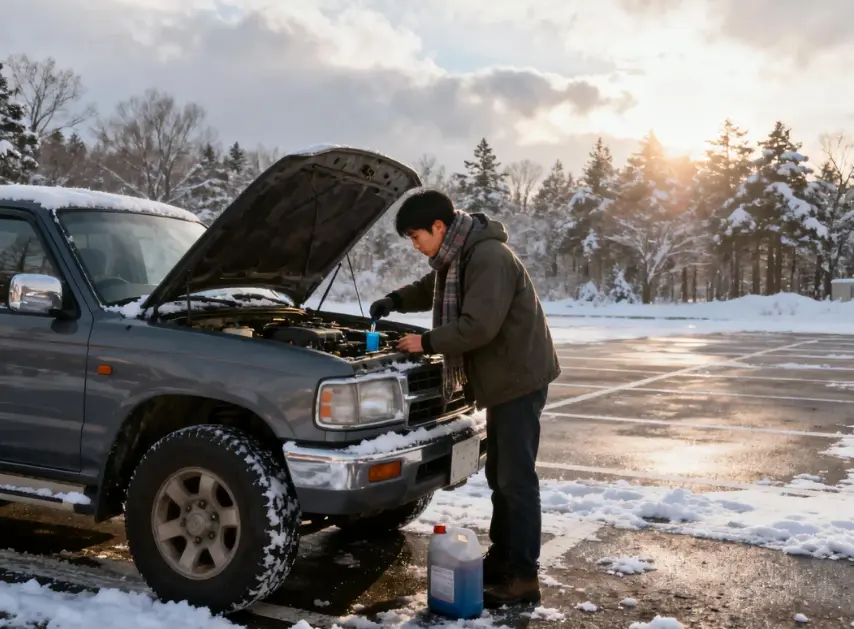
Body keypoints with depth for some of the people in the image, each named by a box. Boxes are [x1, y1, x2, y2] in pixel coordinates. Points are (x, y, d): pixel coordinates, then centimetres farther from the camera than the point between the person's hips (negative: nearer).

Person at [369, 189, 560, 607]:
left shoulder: (489, 257, -22)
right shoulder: (456, 258, 10)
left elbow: (478, 326, -28)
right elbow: (430, 289, 28)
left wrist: (426, 343, -17)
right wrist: (394, 301, 9)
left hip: (521, 377, -10)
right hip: (502, 379, 10)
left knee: (516, 478, -7)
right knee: (499, 475, 16)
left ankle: (523, 577, 1)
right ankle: (501, 557, 28)